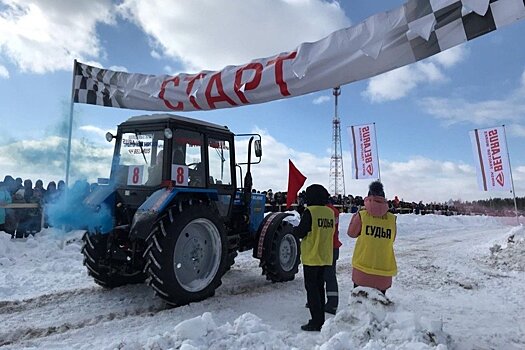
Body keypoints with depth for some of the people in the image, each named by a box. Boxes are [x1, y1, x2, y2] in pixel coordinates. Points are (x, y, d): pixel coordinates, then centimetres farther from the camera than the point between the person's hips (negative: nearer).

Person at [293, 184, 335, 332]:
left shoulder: (310, 212, -15)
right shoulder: (330, 212, 5)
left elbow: (300, 233, -14)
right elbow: (330, 232, 13)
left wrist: (295, 229, 7)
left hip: (311, 257, -6)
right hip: (325, 257, 7)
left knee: (311, 288, 3)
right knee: (320, 287, 17)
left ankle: (316, 322, 4)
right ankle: (321, 320, 25)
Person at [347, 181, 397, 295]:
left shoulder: (362, 215, -9)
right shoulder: (391, 218, -2)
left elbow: (352, 233, 7)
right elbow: (392, 239, 11)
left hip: (363, 267, -1)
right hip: (384, 269, 2)